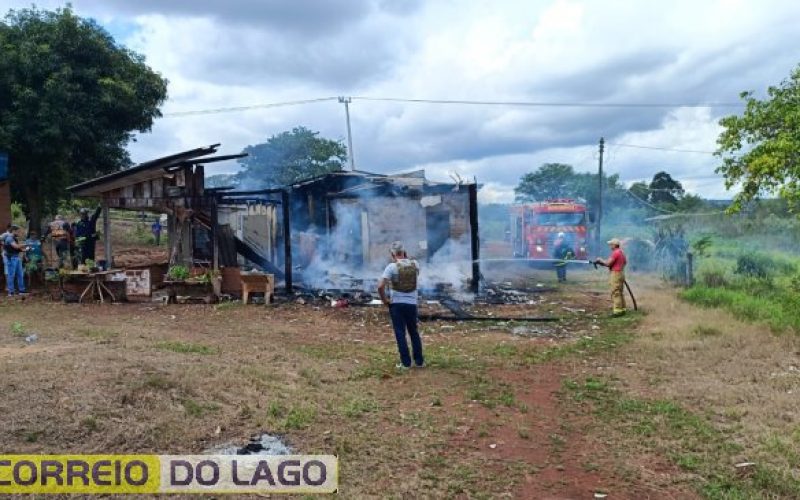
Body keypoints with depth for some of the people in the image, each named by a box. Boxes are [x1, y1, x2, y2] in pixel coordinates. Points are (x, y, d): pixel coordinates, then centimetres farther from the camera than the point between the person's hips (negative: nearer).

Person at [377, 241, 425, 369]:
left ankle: (406, 363, 7)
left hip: (396, 304, -3)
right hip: (412, 304, 3)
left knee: (400, 333, 5)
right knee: (414, 332, 17)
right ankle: (419, 361, 22)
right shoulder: (415, 264, -1)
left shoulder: (391, 267, -12)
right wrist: (406, 258, 14)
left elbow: (380, 286, -19)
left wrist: (384, 300, -5)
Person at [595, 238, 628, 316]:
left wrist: (600, 260, -4)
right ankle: (622, 309, 19)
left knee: (615, 293, -9)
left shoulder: (615, 252, -17)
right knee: (620, 292, 14)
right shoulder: (621, 252, 15)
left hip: (615, 274, -10)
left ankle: (617, 311, -10)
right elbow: (625, 261, 28)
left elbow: (608, 263, -19)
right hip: (620, 273, 10)